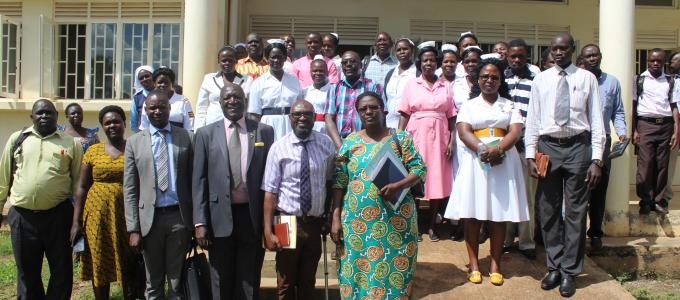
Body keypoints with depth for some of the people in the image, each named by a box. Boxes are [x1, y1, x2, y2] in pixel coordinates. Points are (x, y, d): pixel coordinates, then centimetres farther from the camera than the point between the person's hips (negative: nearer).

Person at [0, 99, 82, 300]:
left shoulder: (71, 143, 2)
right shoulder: (17, 139, 6)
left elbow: (78, 181, 1)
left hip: (58, 215, -1)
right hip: (22, 215, 2)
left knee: (62, 269, 8)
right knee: (27, 271, 14)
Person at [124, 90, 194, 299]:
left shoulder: (185, 138, 4)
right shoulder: (134, 142, 5)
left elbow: (193, 180, 4)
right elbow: (130, 189, 3)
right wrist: (133, 228, -4)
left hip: (179, 216, -1)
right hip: (150, 218, 1)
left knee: (177, 282, 9)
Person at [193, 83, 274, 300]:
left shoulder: (264, 131, 5)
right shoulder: (206, 134, 4)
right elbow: (199, 180, 2)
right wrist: (200, 222, -4)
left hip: (253, 216, 0)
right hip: (220, 217, 0)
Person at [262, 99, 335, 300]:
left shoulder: (327, 144, -1)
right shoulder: (279, 147, -10)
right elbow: (270, 191, -12)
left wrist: (328, 216, 11)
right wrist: (268, 231, -16)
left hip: (315, 223, 3)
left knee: (308, 283, 18)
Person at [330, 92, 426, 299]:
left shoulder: (400, 138, 3)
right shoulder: (350, 142, 5)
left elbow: (419, 170, -2)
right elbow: (339, 183, 4)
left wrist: (398, 186, -19)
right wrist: (336, 218, -2)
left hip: (396, 220, -1)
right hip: (357, 221, 1)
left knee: (394, 272, 4)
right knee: (358, 271, 6)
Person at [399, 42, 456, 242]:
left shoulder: (445, 87, 9)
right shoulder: (411, 85, 6)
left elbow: (452, 117, 7)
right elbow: (404, 115, 2)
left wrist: (452, 141, -1)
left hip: (438, 138, 1)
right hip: (416, 137, -1)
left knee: (437, 180, 2)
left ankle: (432, 225, 13)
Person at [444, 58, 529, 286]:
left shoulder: (510, 105, 14)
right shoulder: (469, 105, 12)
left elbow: (516, 131, -2)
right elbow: (463, 132, -3)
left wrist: (498, 149, -20)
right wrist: (482, 150, -21)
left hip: (503, 160, 1)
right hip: (475, 159, 0)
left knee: (499, 214, 1)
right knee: (472, 214, -2)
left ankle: (495, 265, 7)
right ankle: (474, 265, 5)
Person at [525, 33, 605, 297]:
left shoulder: (587, 78, 2)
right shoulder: (541, 79, 7)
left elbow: (596, 120, 0)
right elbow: (532, 118, 5)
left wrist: (596, 159, -6)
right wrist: (530, 155, -2)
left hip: (577, 147, -2)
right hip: (548, 147, 2)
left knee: (575, 211, 4)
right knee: (548, 210, 8)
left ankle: (569, 271, 16)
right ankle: (554, 267, 22)